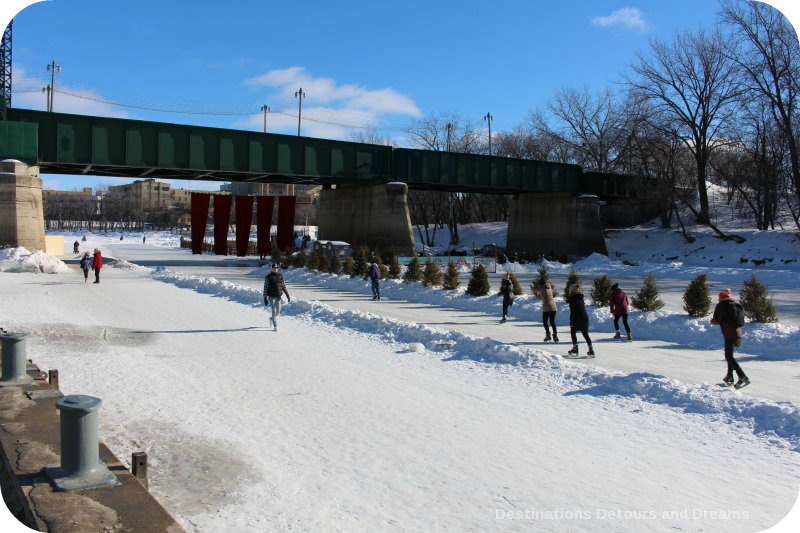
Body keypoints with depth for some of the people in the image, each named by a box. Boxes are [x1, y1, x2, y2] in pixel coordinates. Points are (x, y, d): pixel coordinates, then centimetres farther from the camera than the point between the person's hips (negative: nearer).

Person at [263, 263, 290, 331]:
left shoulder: (280, 276, 7)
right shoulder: (268, 277, -4)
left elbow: (284, 286, 12)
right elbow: (265, 288, -4)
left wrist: (287, 295, 8)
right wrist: (265, 298, -8)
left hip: (278, 296, 4)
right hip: (271, 296, -4)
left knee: (278, 311, 7)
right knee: (274, 311, -7)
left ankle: (272, 318, 38)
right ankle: (275, 326, -1)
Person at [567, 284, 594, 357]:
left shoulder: (572, 298, -11)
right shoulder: (580, 298, 12)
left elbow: (572, 312, -15)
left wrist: (571, 322, -14)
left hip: (577, 320, -6)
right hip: (585, 318, 6)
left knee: (573, 332, 13)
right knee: (585, 334, 10)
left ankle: (575, 348, 10)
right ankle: (591, 350, 5)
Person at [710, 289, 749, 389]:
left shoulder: (721, 306, -4)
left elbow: (717, 320, -10)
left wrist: (712, 320, 12)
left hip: (729, 335, -8)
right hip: (738, 334, 8)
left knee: (729, 356, -6)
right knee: (730, 355, 20)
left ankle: (743, 377, -18)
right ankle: (729, 377, 24)